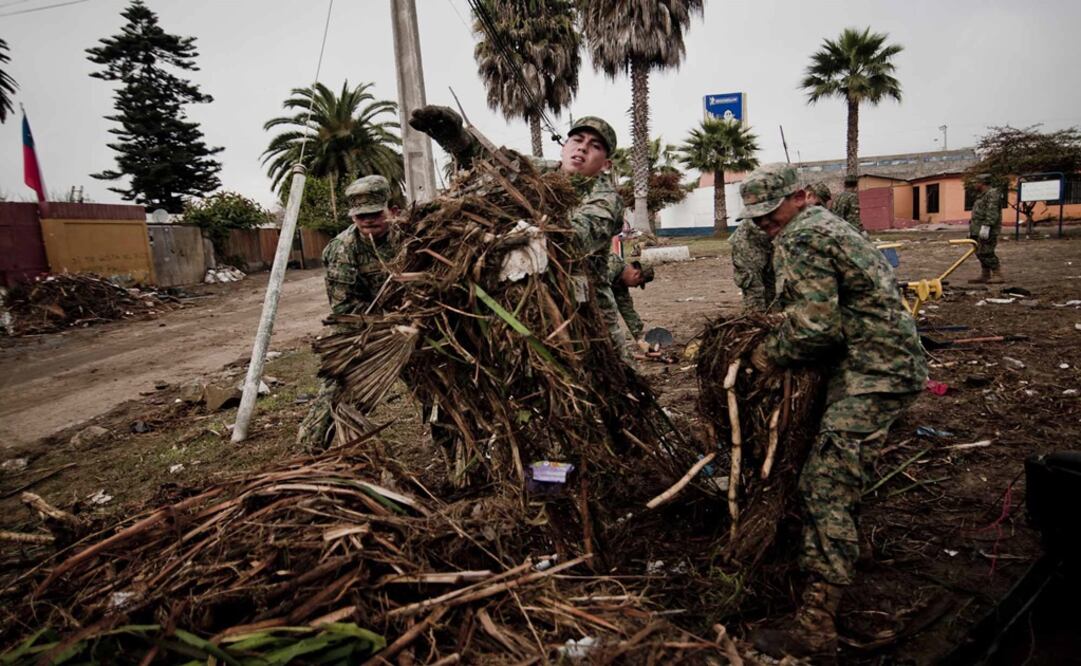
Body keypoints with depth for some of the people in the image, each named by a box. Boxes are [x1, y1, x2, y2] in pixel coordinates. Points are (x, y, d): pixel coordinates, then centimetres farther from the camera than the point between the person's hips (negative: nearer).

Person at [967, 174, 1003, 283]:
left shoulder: (993, 194, -9)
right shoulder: (983, 195, 23)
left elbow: (992, 212, -21)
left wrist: (986, 226, -28)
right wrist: (972, 230, 24)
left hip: (987, 230, -10)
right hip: (978, 230, 10)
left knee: (986, 253, -13)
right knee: (980, 253, 10)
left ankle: (998, 275, -9)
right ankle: (985, 276, 14)